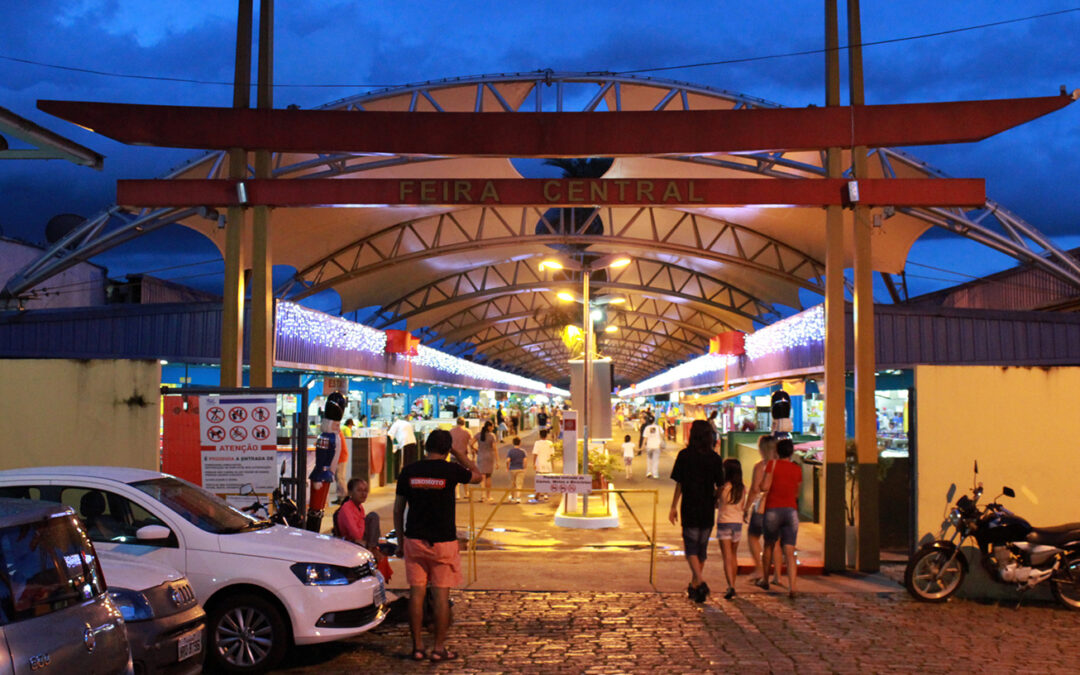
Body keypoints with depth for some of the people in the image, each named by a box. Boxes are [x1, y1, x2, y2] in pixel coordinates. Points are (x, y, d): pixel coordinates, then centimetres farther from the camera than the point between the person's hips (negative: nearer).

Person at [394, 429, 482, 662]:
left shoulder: (408, 471, 0)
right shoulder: (450, 470, -8)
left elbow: (398, 510, 6)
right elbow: (477, 476, 13)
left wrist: (400, 540, 15)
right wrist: (457, 453, 15)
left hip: (414, 540, 3)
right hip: (443, 541, -3)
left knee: (416, 594, 7)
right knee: (441, 595, 4)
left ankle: (418, 647, 13)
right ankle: (439, 648, 8)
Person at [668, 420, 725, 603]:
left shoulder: (684, 455, -6)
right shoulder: (714, 458, 0)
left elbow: (679, 484, -5)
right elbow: (720, 485, 1)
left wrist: (674, 507, 3)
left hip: (690, 507, -3)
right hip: (708, 509, 3)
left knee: (691, 548, 1)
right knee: (702, 547, 15)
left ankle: (700, 582, -20)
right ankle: (694, 585, 25)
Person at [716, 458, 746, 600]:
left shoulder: (723, 487, -14)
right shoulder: (742, 488, -2)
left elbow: (715, 504, -2)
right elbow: (742, 506, 9)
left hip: (724, 523, -4)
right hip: (737, 523, 4)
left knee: (727, 557, -6)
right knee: (734, 556, 18)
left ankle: (731, 586, -20)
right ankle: (732, 586, 27)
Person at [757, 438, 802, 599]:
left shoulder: (772, 464, -3)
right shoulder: (797, 469, 6)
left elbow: (764, 487, -10)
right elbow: (796, 494, 15)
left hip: (773, 510, -1)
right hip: (791, 511, 2)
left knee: (769, 546, 18)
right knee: (790, 552, -2)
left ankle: (765, 580, 30)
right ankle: (792, 587, -14)